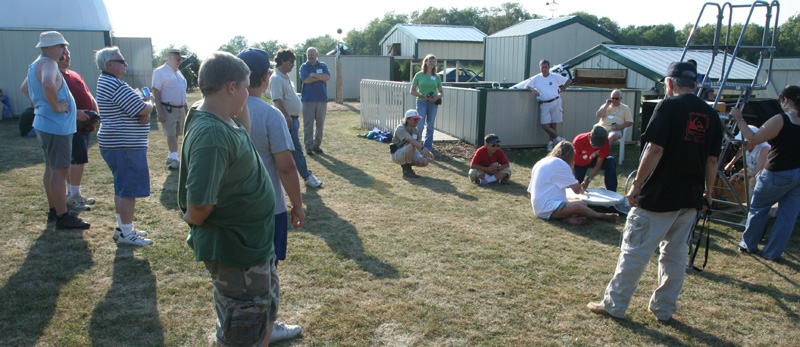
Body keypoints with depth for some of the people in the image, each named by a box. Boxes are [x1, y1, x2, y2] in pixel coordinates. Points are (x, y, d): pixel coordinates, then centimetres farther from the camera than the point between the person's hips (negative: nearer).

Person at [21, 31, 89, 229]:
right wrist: (56, 106, -26)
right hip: (56, 127, -11)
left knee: (51, 169, 17)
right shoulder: (48, 64, -17)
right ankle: (62, 217, -3)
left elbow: (25, 88, 31)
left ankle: (54, 210, 28)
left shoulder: (36, 65, 16)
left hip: (44, 125, 11)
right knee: (60, 170, -7)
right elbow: (48, 84, -39)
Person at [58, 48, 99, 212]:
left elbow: (89, 96, 22)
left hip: (84, 124, 9)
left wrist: (96, 113, 9)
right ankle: (74, 197, -4)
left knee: (73, 161, 14)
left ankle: (72, 194, 23)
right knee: (78, 159, -11)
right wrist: (75, 112, -28)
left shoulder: (75, 75, 20)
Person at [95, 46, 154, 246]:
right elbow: (143, 109, -21)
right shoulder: (115, 85, -17)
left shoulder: (106, 82, 17)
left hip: (115, 144, 11)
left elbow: (135, 107, 16)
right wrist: (148, 104, 2)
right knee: (129, 190, -5)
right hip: (125, 146, -11)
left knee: (122, 188, 18)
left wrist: (144, 109, -6)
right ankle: (126, 234, 2)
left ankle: (123, 228, 27)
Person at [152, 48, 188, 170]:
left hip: (180, 108, 7)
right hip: (167, 109, -7)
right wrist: (159, 112, -18)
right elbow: (156, 92, -11)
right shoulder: (159, 72, -6)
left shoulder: (178, 72, 16)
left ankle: (171, 156, 21)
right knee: (171, 134, -7)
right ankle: (174, 159, -9)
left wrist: (185, 109, 21)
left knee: (176, 134, 10)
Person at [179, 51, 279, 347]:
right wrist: (193, 220, -12)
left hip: (253, 243, 10)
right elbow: (198, 205, -29)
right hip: (235, 252, -10)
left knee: (266, 313, 27)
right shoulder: (211, 134, -29)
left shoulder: (227, 121, 1)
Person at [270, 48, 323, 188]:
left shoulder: (285, 77, 17)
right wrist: (287, 116, -29)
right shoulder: (276, 78, -15)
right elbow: (277, 100, -24)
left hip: (293, 118, 10)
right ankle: (307, 177, 1)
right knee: (296, 149, -4)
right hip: (287, 119, -10)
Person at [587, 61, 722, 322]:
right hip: (691, 197, 7)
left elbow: (655, 149, -18)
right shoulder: (711, 115, 8)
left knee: (635, 250, 2)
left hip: (659, 196, -6)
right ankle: (664, 308, 26)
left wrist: (637, 183, -11)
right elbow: (712, 160, 11)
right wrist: (707, 192, 23)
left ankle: (614, 304, 11)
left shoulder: (669, 106, -11)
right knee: (675, 254, 16)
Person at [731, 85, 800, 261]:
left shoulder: (780, 120, -18)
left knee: (758, 207, 14)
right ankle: (773, 252, 20)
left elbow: (754, 139, -17)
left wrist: (739, 119, -9)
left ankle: (748, 245, 27)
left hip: (778, 174, -6)